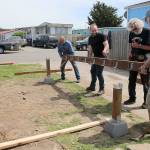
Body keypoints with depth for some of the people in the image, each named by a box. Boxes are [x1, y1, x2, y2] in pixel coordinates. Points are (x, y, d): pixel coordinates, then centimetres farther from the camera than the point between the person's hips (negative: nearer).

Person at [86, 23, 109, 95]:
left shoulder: (101, 36, -12)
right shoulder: (90, 38, 9)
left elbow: (106, 44, -24)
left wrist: (105, 50, -45)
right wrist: (89, 57, 10)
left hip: (101, 57, -8)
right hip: (95, 57, 8)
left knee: (99, 73, -10)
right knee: (93, 71, 14)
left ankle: (101, 89, 1)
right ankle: (92, 86, 30)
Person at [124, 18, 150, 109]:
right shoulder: (131, 33, 6)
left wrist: (139, 46, -22)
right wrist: (130, 52, 5)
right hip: (133, 59, 6)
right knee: (131, 80, 10)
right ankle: (132, 98, 23)